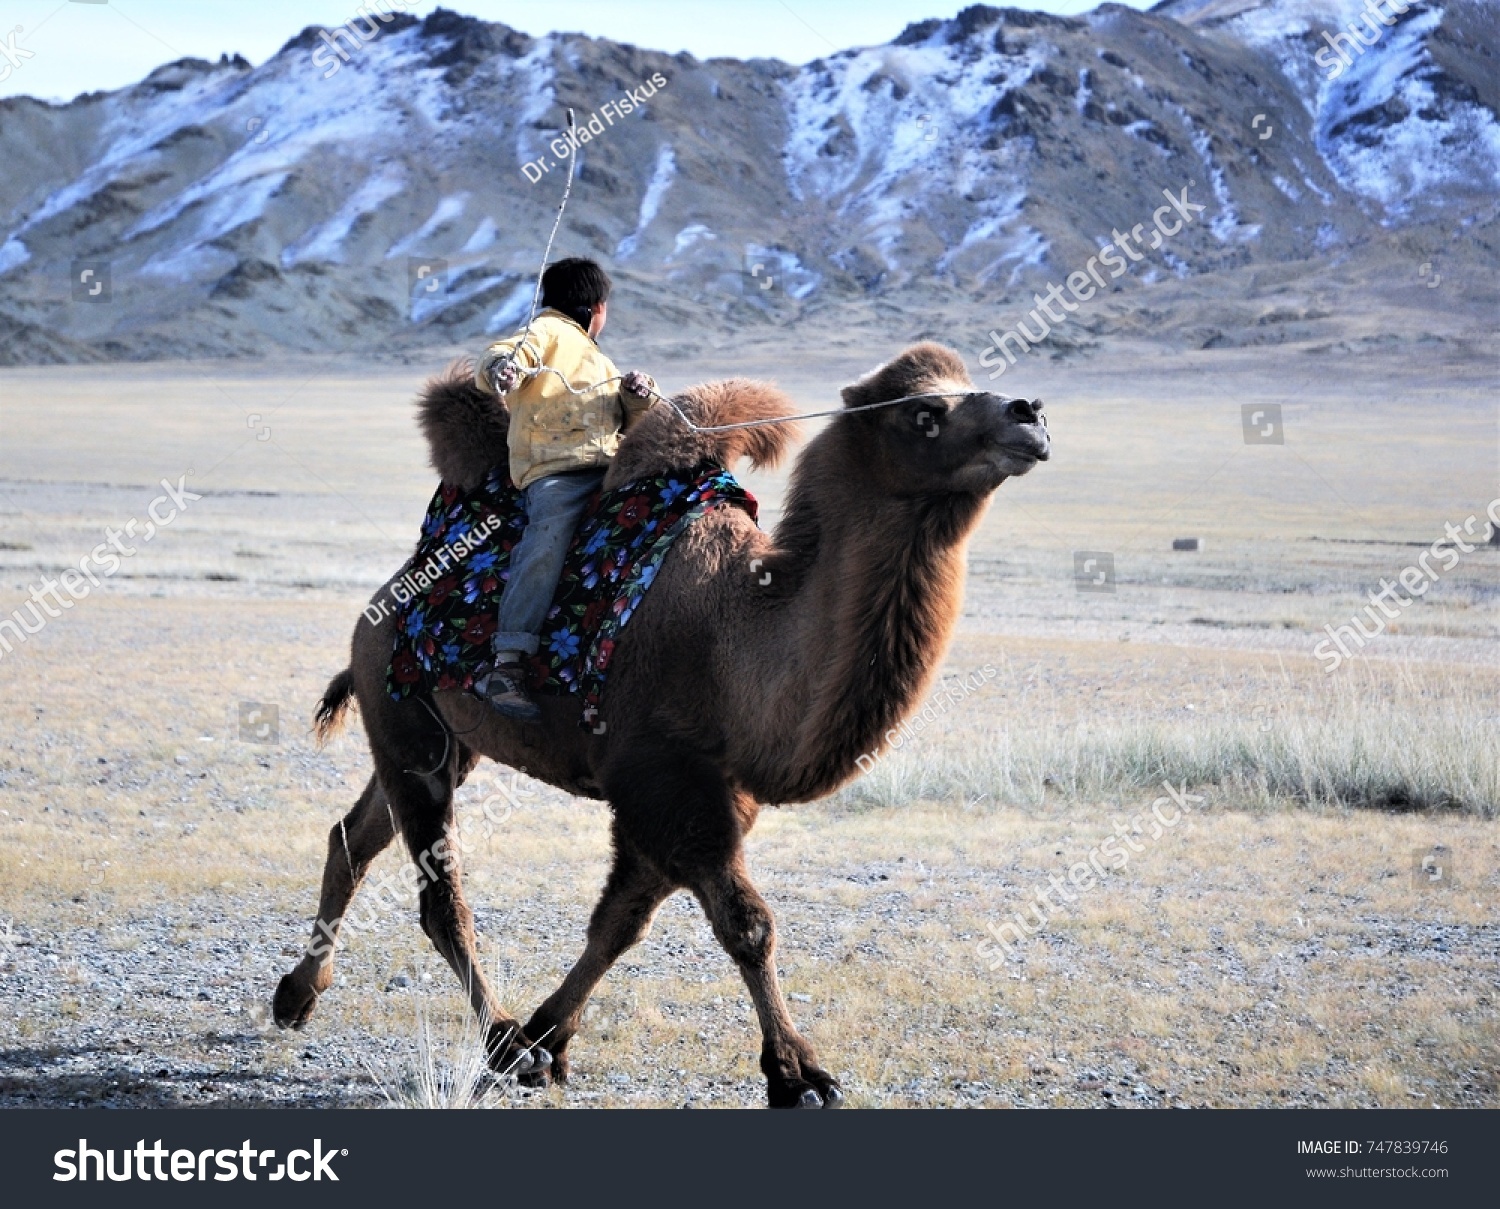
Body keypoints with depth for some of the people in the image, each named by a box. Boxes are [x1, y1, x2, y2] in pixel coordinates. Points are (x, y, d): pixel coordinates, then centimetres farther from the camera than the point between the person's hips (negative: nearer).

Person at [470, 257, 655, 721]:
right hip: (553, 470, -9)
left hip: (608, 471, 9)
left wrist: (636, 397, 11)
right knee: (545, 544, -29)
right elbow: (497, 361, -8)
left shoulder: (600, 363, 36)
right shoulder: (549, 332, 10)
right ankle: (505, 665, -35)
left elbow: (628, 423, 33)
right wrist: (499, 368, -33)